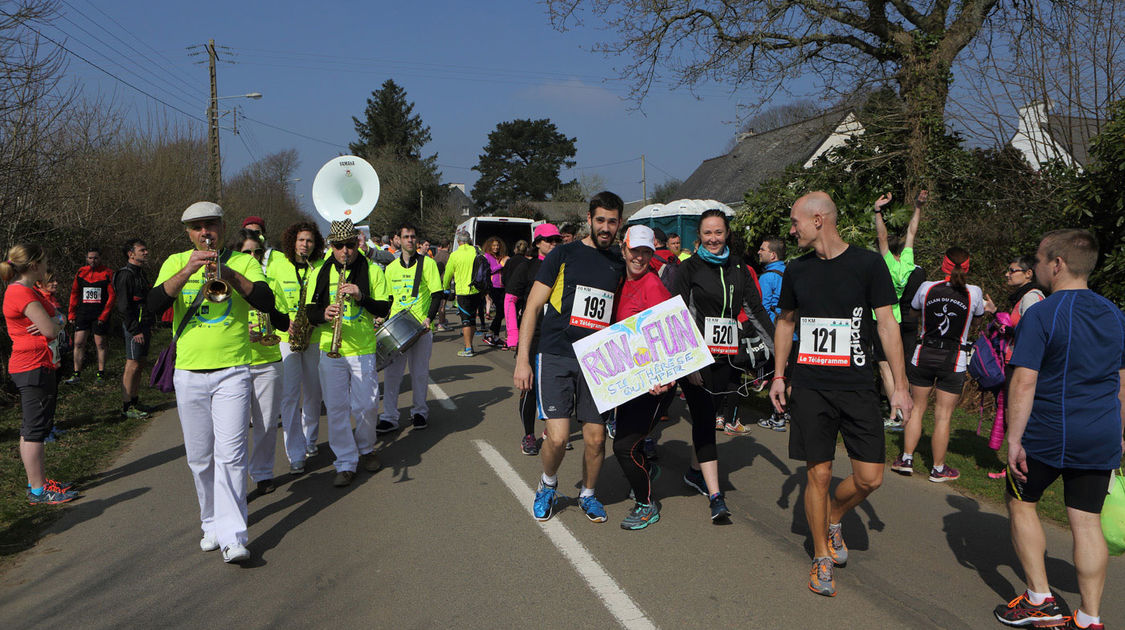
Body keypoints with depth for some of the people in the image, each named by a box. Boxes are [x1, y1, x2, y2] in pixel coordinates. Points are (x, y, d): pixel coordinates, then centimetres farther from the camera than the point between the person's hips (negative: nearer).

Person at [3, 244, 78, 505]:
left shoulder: (27, 291, 16)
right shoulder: (22, 293, -17)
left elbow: (56, 325, 14)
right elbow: (50, 329, -20)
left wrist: (50, 324, -7)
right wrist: (54, 324, 1)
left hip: (41, 365, 11)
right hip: (34, 368, -11)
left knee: (33, 428, 15)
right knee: (35, 428, -6)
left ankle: (38, 480, 25)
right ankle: (38, 490, 0)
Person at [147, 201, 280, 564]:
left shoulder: (243, 261, 3)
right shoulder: (176, 263, 8)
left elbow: (266, 301, -13)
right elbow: (154, 304, -9)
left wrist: (226, 271, -25)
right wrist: (189, 270, -21)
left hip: (232, 373, -2)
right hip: (189, 374, 3)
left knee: (230, 454, -10)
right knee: (199, 458, 10)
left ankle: (232, 537, -8)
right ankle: (212, 523, 26)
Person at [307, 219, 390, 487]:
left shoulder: (372, 271, 2)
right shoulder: (321, 273, 6)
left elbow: (383, 309, -1)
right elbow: (310, 312, 5)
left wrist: (361, 296, -18)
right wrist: (324, 315, -18)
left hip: (363, 350, -1)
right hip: (330, 352, 1)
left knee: (367, 406, 3)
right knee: (336, 408, 1)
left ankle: (366, 449, 30)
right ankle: (345, 463, 12)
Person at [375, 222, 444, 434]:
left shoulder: (427, 263, -1)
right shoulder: (391, 268, 11)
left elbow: (437, 295, -5)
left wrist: (429, 318, -16)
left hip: (421, 328, -3)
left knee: (419, 373, 6)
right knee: (391, 372, 0)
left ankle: (420, 412, 23)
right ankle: (389, 417, 6)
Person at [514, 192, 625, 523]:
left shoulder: (620, 266, 11)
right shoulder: (564, 255, 0)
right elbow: (533, 307, -1)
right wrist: (522, 359, -6)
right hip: (556, 358, -3)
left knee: (596, 439, 3)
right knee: (557, 437, -10)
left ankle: (587, 494, 29)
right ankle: (548, 484, 21)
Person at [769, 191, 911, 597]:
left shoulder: (868, 265, -3)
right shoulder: (797, 270, 6)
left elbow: (887, 324, -2)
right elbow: (786, 322, 17)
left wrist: (900, 385, -4)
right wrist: (778, 375, 11)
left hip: (857, 387, -1)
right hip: (809, 388, 2)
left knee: (869, 478, -2)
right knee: (819, 474, 2)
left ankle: (833, 518, 28)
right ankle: (822, 557, 18)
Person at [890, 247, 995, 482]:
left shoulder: (927, 288, -5)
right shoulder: (974, 293, -8)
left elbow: (913, 308, 13)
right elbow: (980, 311, 13)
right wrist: (989, 307, 35)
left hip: (924, 355, 1)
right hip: (953, 360, -1)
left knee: (917, 408, 14)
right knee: (943, 416, 5)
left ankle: (906, 459, 18)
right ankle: (938, 469, 14)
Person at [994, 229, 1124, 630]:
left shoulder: (1040, 315, -13)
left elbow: (1024, 383, -18)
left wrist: (1014, 439, -14)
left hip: (1048, 434, -5)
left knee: (1022, 505, 13)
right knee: (1087, 521, 9)